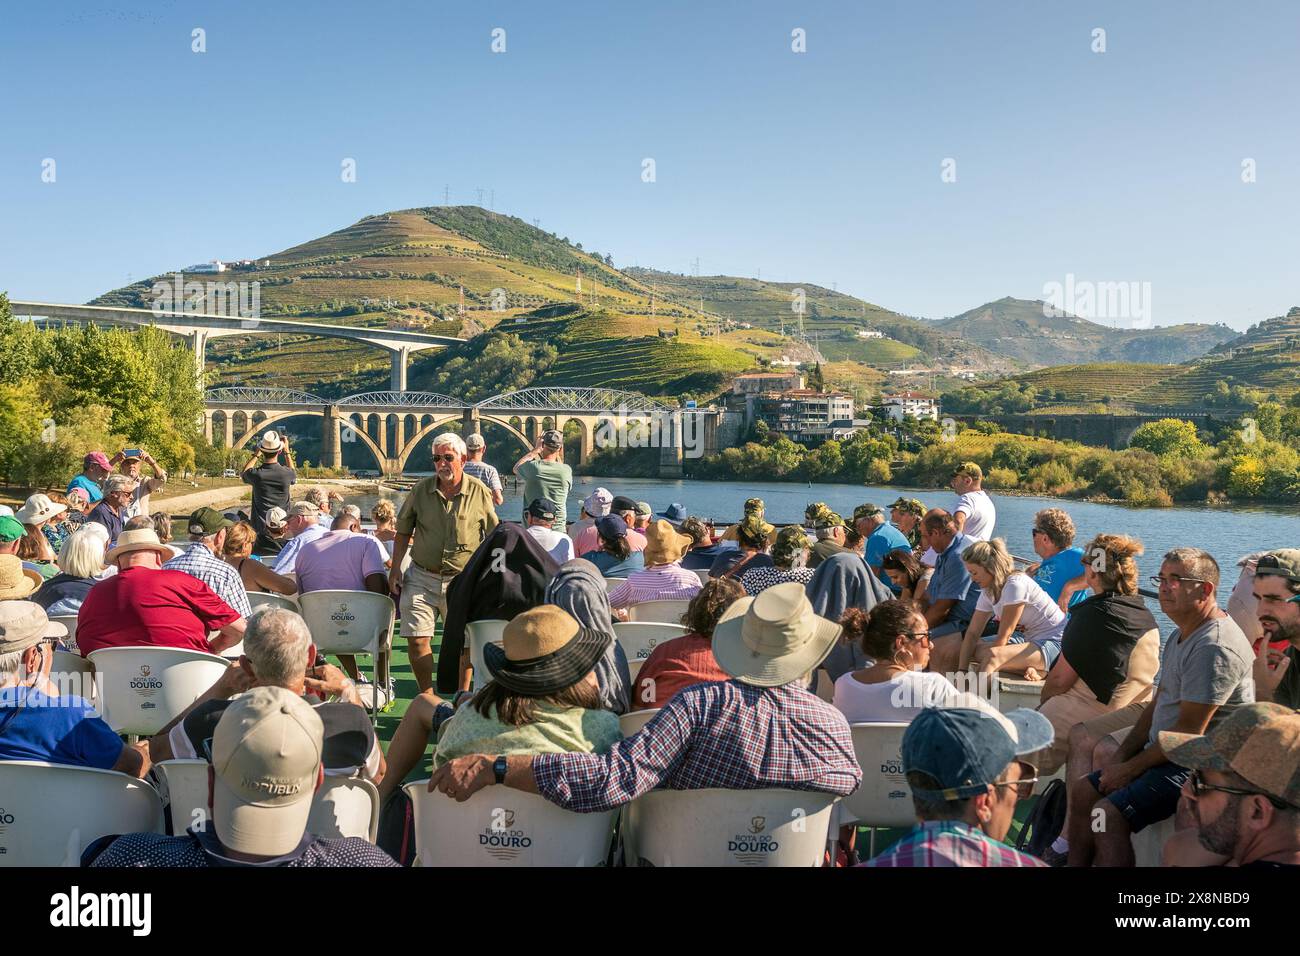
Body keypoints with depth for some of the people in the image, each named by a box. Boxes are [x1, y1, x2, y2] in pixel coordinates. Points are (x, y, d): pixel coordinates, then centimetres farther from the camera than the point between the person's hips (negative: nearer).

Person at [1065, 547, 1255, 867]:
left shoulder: (1215, 648, -22)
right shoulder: (1180, 635, 13)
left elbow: (1188, 732, -23)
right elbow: (1157, 704, 16)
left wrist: (1130, 768, -13)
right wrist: (1121, 756, 5)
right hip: (1164, 753, 11)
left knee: (1109, 813, -23)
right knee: (1083, 789, 9)